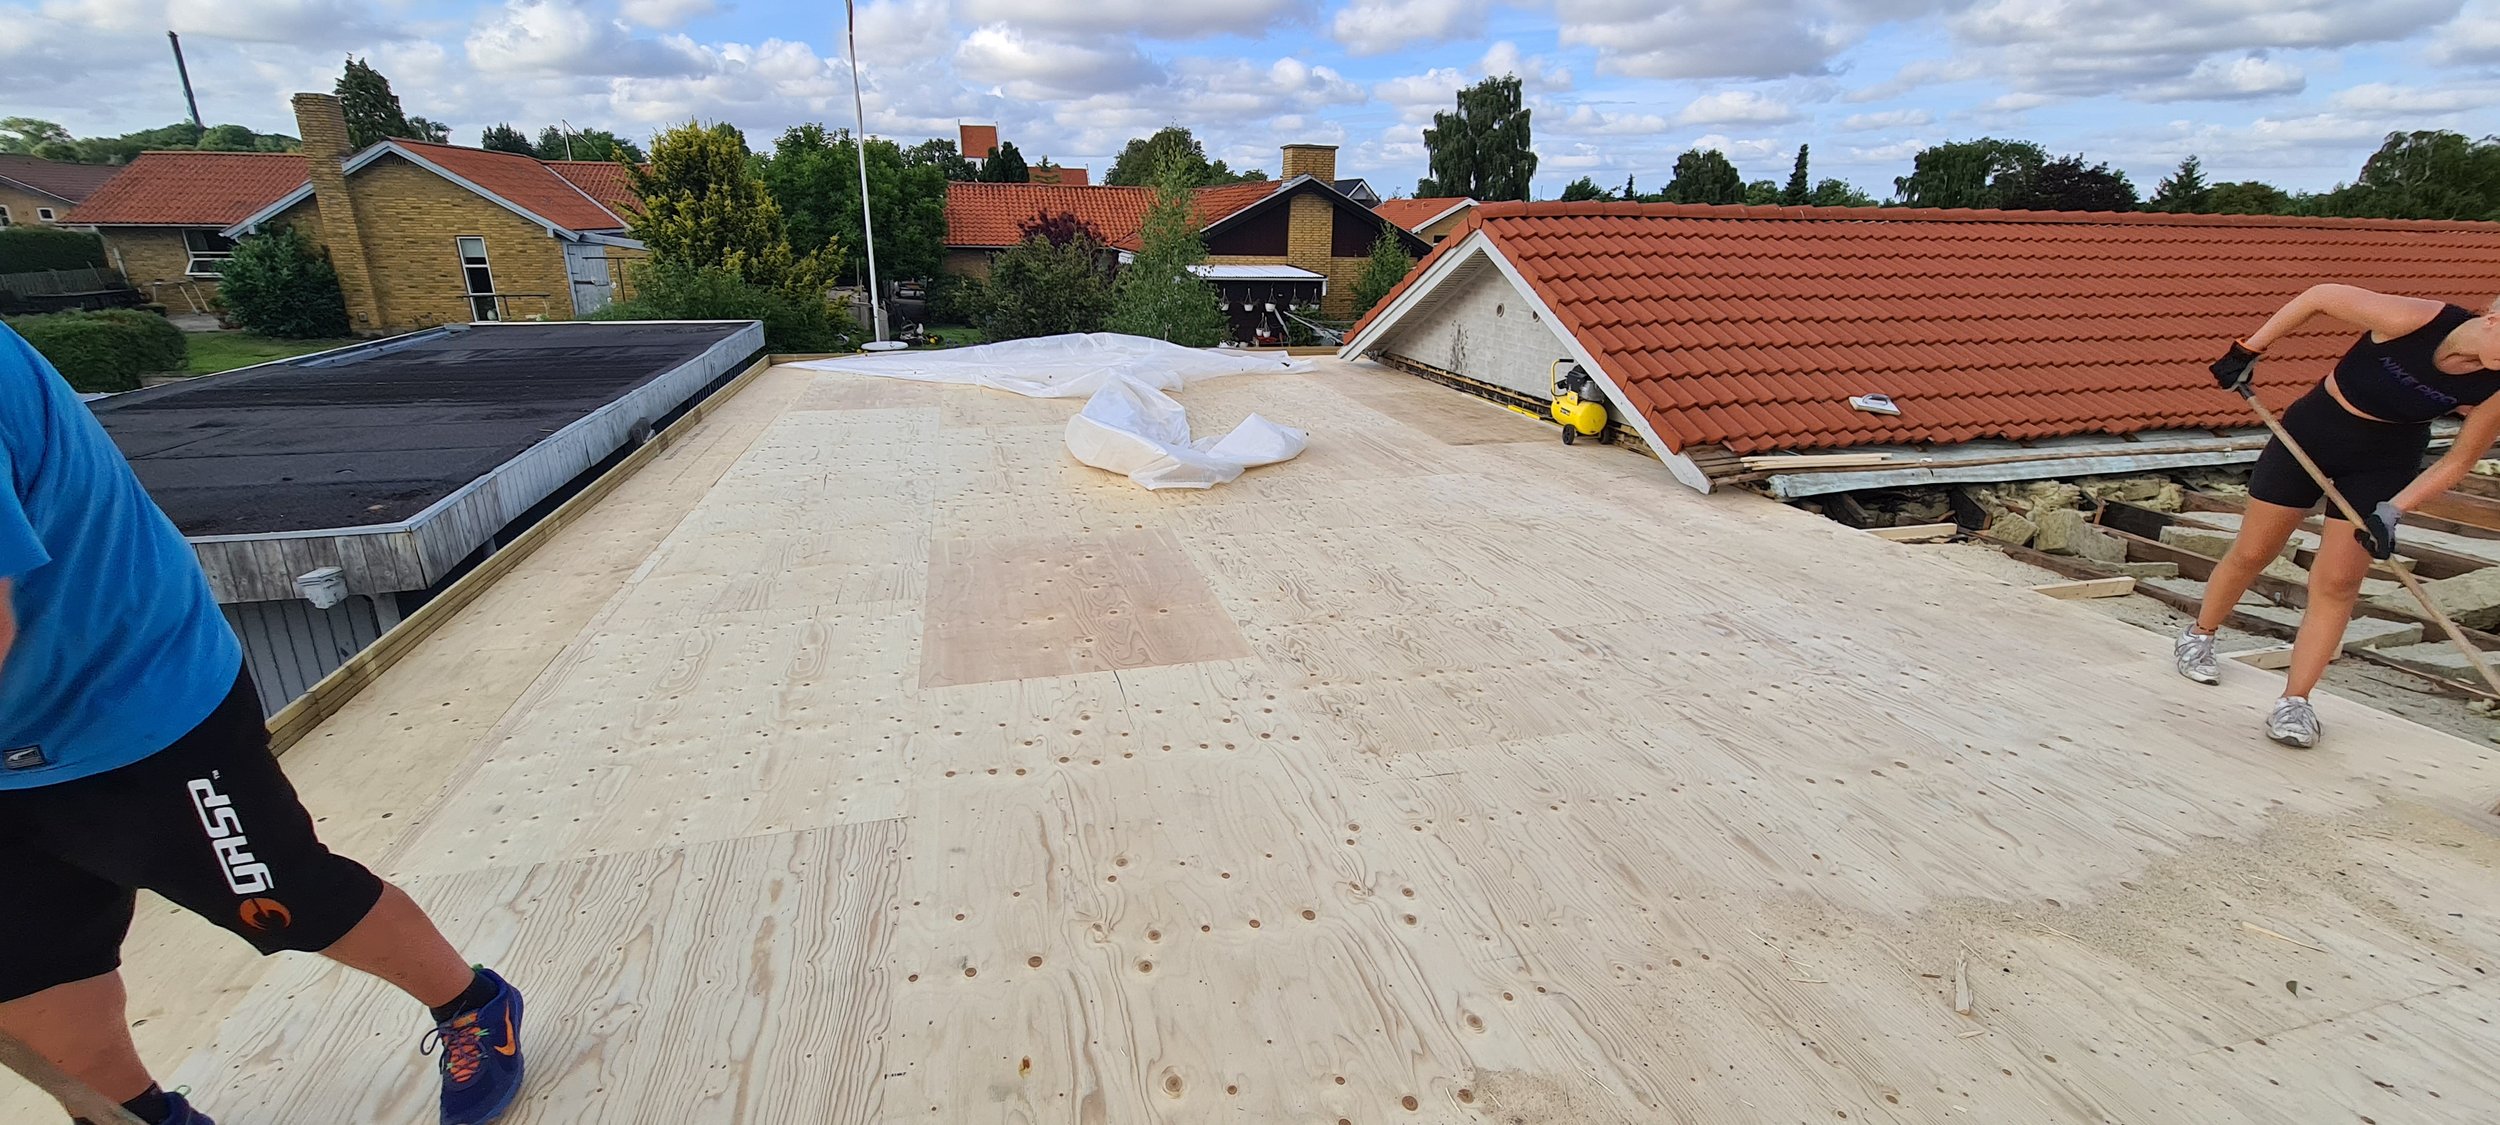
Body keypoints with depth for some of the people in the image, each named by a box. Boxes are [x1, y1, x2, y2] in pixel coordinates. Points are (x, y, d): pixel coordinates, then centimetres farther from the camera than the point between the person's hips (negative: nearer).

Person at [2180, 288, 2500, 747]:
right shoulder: (2409, 320, -27)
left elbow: (2461, 459, -6)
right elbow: (2320, 295, -12)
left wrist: (2393, 511, -17)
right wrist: (2248, 350, -10)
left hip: (2385, 463, 2)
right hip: (2311, 431, -1)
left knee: (2337, 583, -6)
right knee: (2252, 553, 6)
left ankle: (2294, 701, -1)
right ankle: (2198, 636, 31)